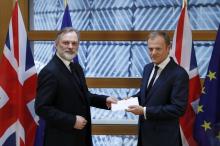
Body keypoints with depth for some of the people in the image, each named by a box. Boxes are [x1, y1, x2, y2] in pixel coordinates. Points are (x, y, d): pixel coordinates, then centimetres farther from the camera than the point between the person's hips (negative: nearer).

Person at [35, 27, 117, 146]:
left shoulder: (76, 68, 8)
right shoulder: (49, 72, -19)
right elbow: (42, 108, -22)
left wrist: (104, 100, 1)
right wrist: (72, 121, -22)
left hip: (81, 135, 8)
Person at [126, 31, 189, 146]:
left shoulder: (179, 74, -18)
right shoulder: (148, 68, 6)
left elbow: (178, 109, -22)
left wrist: (145, 111, -23)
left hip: (164, 136, -7)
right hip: (145, 131, 7)